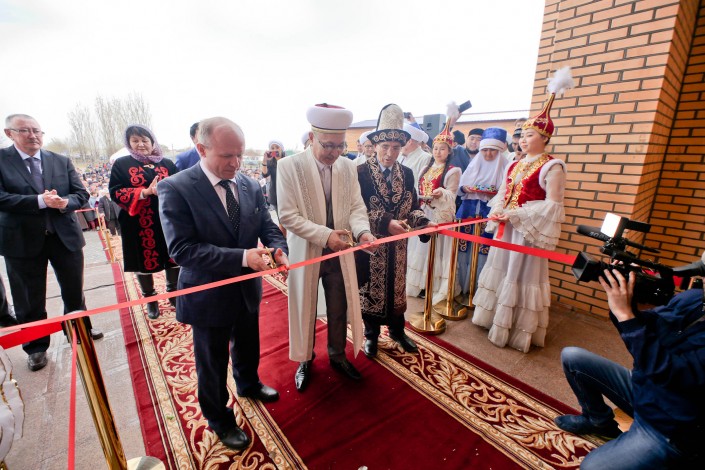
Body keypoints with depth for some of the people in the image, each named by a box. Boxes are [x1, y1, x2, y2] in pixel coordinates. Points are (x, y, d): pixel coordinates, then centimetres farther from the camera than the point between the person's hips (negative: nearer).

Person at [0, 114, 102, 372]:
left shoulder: (61, 161, 5)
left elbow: (81, 193, 1)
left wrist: (65, 203, -19)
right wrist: (40, 201, -25)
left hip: (65, 235, 2)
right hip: (22, 240, -2)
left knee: (74, 291, 15)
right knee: (30, 299, 10)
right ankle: (36, 347, 29)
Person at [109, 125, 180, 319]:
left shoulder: (167, 163, 7)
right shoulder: (121, 164, 3)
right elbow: (115, 192, -6)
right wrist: (145, 192, -19)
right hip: (139, 225, -1)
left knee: (173, 258, 9)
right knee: (145, 261, 9)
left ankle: (173, 293, 30)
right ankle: (150, 299, 29)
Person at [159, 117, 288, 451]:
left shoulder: (250, 185, -4)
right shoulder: (175, 188, -20)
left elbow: (267, 227, 1)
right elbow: (182, 249, -25)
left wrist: (278, 249, -21)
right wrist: (241, 257, -33)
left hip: (248, 289, 5)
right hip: (209, 295, -5)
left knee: (248, 347, 28)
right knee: (212, 363, 18)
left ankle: (248, 385, 59)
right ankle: (219, 418, 45)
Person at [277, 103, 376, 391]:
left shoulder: (348, 167, -1)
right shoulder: (289, 166, -13)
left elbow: (356, 207, 0)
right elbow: (287, 216, -16)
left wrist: (362, 231, -21)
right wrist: (325, 235, -26)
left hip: (340, 252, 4)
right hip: (306, 253, -3)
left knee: (339, 309, 17)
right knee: (305, 309, 16)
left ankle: (337, 356, 43)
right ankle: (305, 360, 41)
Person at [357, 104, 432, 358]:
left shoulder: (407, 173, 2)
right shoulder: (360, 172, -12)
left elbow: (413, 206, 2)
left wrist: (422, 221, -20)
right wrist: (386, 223, -28)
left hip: (397, 245, 4)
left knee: (396, 286, 18)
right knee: (370, 288, 12)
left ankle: (397, 331, 40)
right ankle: (371, 335, 33)